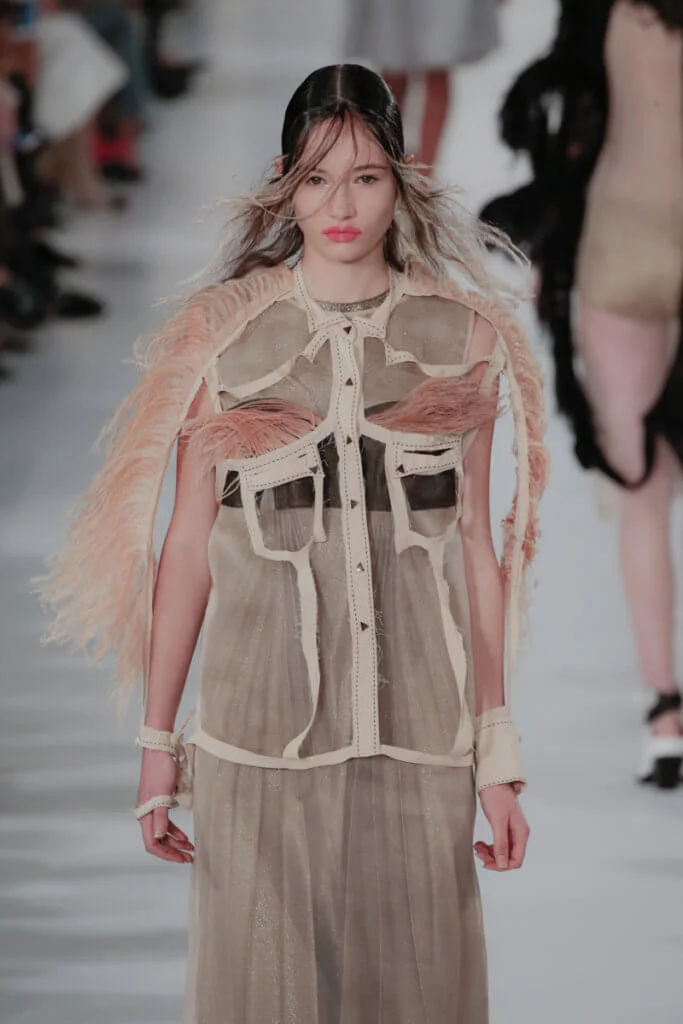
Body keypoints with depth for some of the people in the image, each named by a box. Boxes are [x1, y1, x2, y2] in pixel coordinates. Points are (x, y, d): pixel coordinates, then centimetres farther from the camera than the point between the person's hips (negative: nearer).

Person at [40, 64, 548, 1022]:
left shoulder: (461, 337, 7)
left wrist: (499, 751, 6)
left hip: (420, 727, 1)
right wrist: (157, 741, 5)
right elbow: (187, 546, 6)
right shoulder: (224, 330, 4)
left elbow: (476, 545, 9)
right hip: (264, 725, -1)